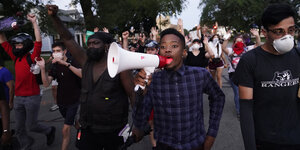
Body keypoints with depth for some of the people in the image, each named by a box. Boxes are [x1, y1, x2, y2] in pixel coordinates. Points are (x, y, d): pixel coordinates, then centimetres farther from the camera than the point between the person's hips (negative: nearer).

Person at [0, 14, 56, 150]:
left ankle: (49, 130, 32)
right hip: (18, 98, 6)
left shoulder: (32, 58, -9)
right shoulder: (16, 58, 7)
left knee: (32, 125, 6)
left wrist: (34, 22, -20)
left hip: (32, 98, -6)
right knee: (19, 129, 12)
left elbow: (38, 42, -20)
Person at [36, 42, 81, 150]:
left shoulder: (73, 63, -11)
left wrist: (65, 63, -38)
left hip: (73, 100, -5)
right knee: (72, 122, 24)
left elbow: (82, 75, -32)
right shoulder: (55, 66, 4)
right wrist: (42, 68, -20)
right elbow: (46, 84, -5)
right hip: (61, 101, 6)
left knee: (66, 129, -8)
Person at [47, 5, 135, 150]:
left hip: (113, 132, -4)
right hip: (87, 129, 4)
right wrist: (54, 16, -10)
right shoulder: (86, 61, 2)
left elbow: (133, 95, -11)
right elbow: (67, 38, 1)